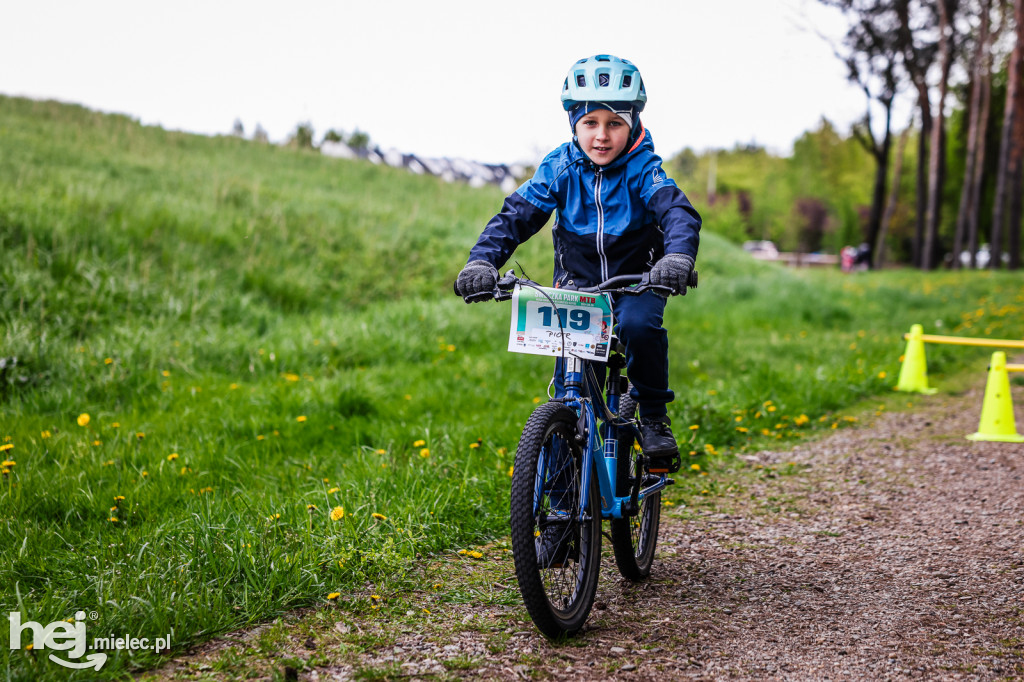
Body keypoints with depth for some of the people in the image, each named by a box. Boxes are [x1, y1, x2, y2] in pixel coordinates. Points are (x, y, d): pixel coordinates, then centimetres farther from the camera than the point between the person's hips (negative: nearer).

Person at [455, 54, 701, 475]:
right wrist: (482, 260, -31)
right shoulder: (560, 168, -8)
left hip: (635, 281, -2)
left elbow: (678, 212, -28)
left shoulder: (642, 168, -13)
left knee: (639, 324, -32)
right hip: (577, 283, 2)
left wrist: (678, 256, -50)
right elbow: (516, 215, -13)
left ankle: (654, 416, -11)